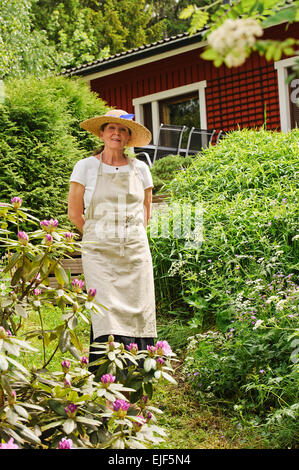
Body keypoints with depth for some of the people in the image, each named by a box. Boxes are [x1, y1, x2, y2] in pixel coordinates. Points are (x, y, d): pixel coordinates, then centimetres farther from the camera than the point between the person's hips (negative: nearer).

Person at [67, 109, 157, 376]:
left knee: (138, 311, -1)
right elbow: (74, 213, 9)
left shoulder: (140, 169, 9)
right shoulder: (85, 167, 2)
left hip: (136, 251, 2)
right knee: (106, 312, -11)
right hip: (99, 251, -2)